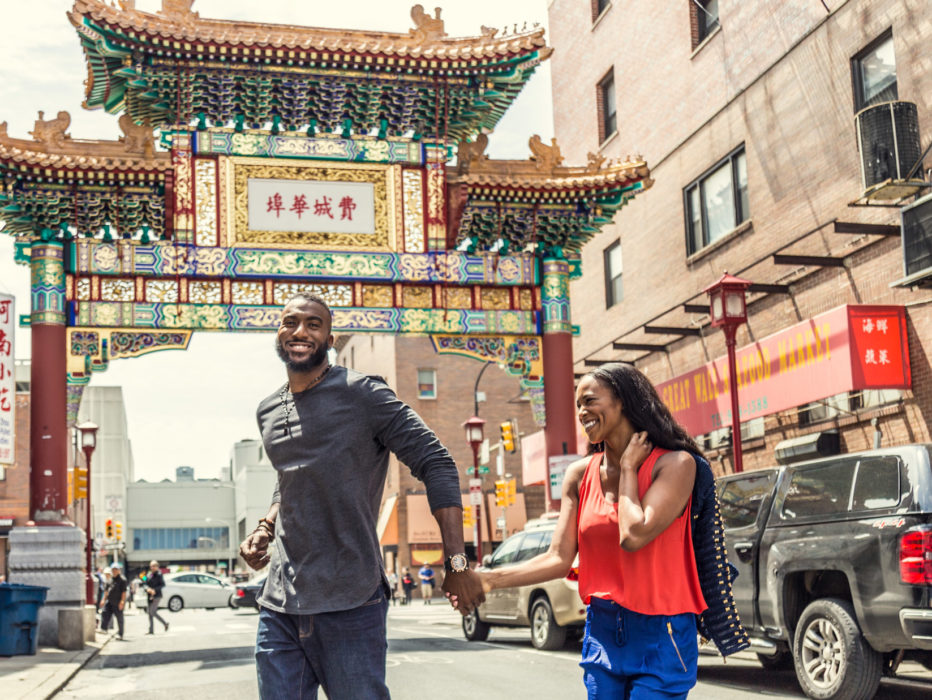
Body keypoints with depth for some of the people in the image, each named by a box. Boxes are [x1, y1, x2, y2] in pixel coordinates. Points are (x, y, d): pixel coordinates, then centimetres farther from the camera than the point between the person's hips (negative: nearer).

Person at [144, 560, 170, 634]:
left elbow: (163, 584, -12)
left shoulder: (159, 574, -7)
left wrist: (155, 590, -20)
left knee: (152, 612, -13)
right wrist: (147, 589, -11)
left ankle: (165, 624, 1)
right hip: (150, 596, 7)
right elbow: (146, 584, 11)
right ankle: (151, 630, 9)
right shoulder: (149, 575, 13)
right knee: (150, 613, 5)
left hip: (157, 596, -7)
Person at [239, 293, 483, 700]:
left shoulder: (362, 394, -6)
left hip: (349, 605, -6)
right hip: (279, 605, 6)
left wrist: (457, 564, -13)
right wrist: (265, 529, 11)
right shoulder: (268, 413, 15)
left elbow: (436, 465, -7)